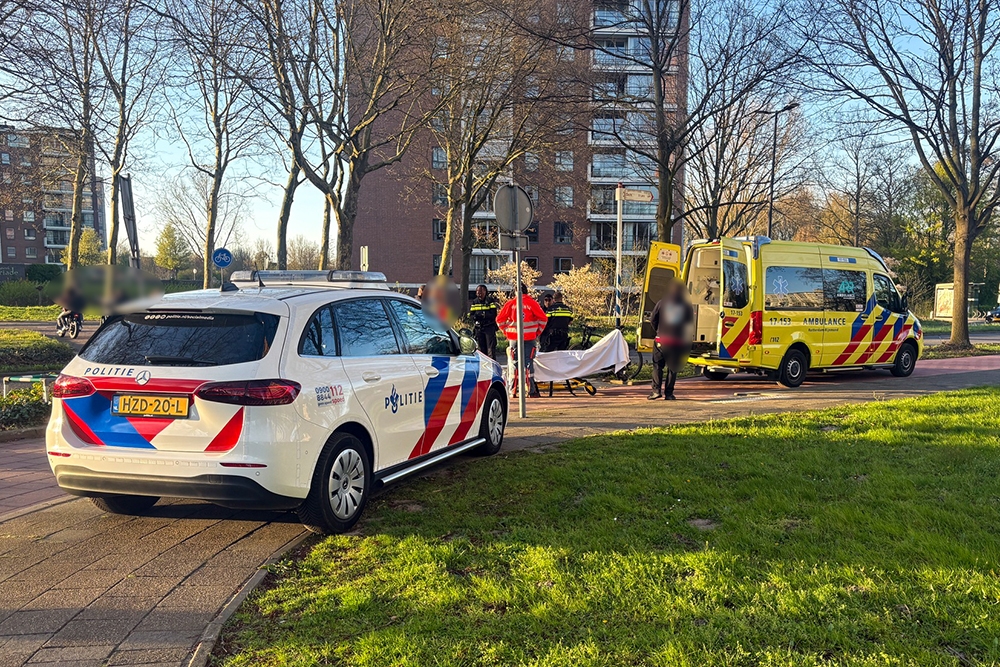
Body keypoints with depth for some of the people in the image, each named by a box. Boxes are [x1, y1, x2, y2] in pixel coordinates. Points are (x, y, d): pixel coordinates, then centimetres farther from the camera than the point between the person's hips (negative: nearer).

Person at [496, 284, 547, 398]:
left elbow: (499, 319, 4)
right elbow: (543, 318, -5)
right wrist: (538, 331, 6)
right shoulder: (532, 303, -3)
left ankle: (513, 390, 10)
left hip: (513, 338, 2)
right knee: (528, 363, 2)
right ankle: (531, 391, -1)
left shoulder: (510, 303, 2)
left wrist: (506, 332, 13)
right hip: (529, 338, -1)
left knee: (514, 363, 11)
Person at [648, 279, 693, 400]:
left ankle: (656, 391, -3)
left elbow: (653, 319, 1)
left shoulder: (661, 303, -1)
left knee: (657, 366, 7)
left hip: (661, 340, -1)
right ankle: (668, 393, 5)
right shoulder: (687, 306, 1)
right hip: (678, 341, 1)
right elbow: (690, 322, 5)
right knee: (673, 368, 8)